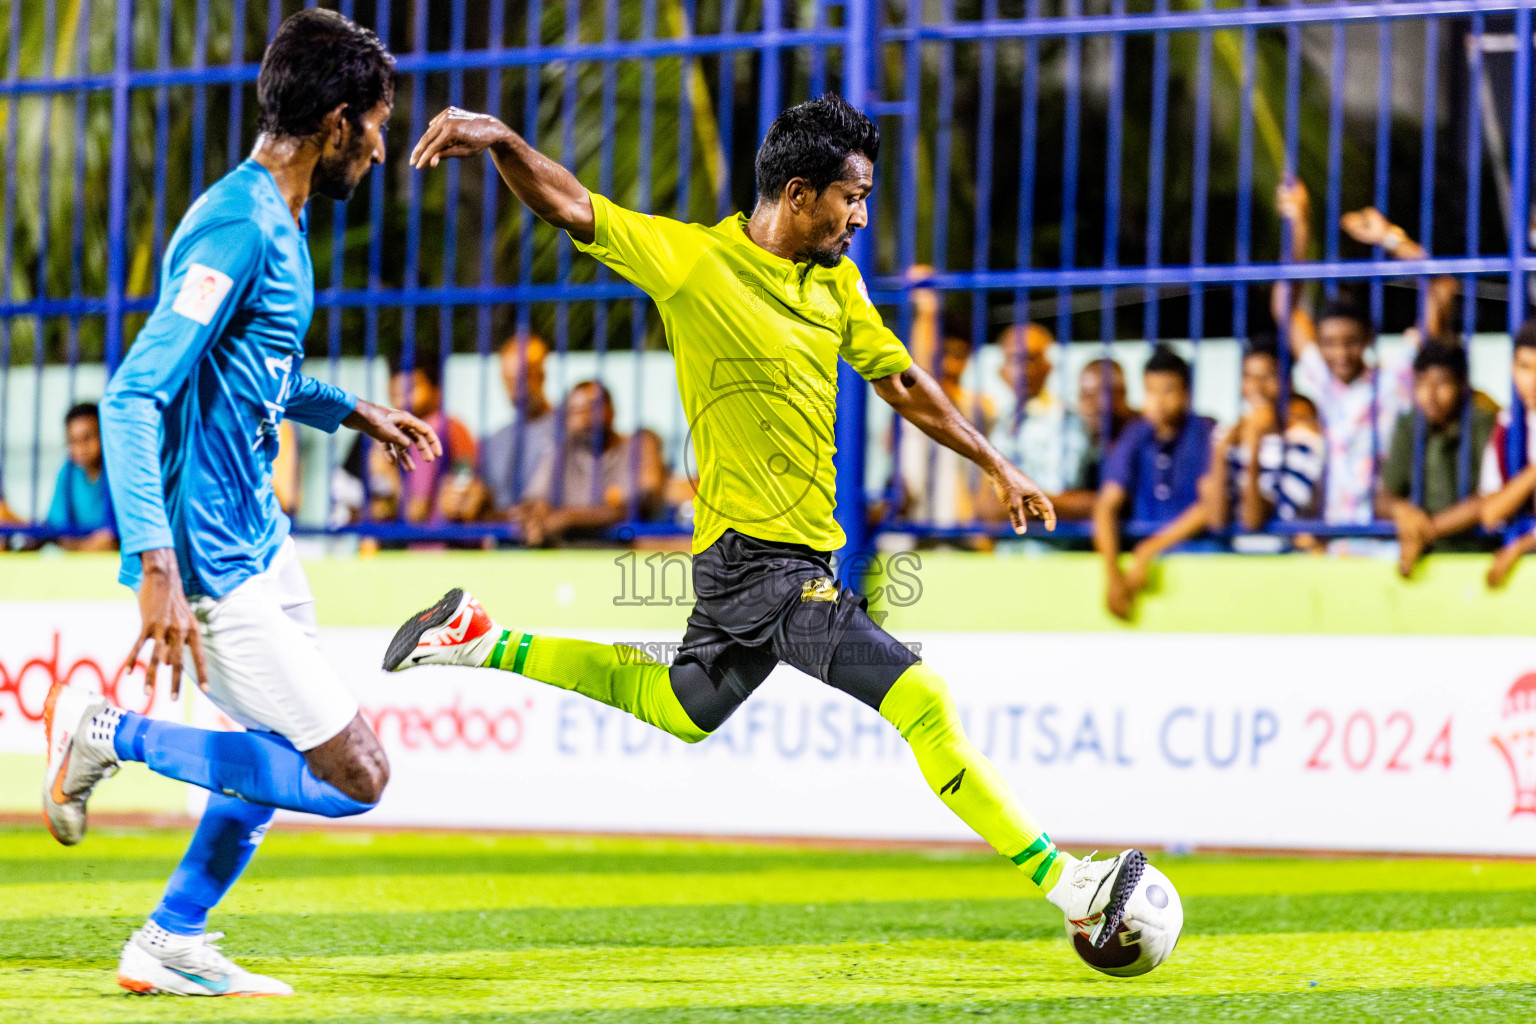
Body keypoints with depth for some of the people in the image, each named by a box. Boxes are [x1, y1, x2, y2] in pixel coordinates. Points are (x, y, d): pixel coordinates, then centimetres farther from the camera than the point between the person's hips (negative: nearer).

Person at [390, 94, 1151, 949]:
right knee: (921, 700, -15)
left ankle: (480, 641, 32)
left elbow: (899, 379, 19)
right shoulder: (692, 259, -11)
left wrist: (996, 466, 19)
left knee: (682, 709, 25)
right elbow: (570, 206, -13)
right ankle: (1065, 884, -13)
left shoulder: (836, 278, 10)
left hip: (802, 553, 9)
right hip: (759, 557, -9)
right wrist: (502, 141, -32)